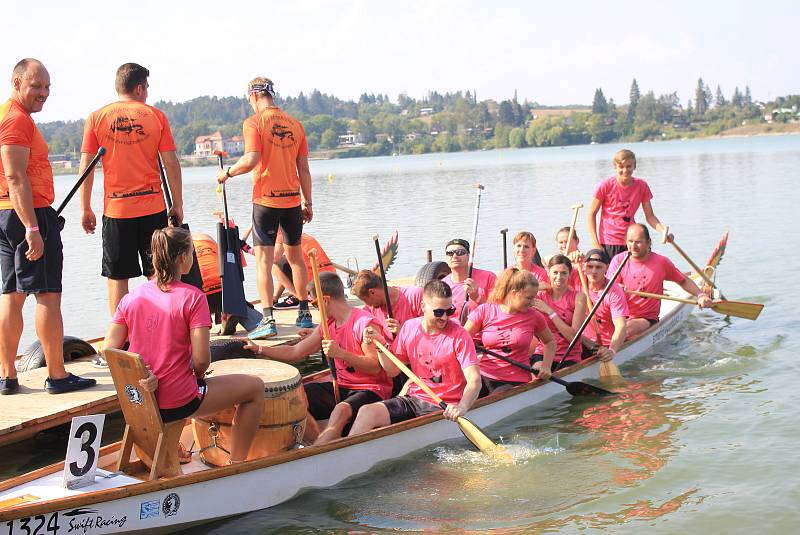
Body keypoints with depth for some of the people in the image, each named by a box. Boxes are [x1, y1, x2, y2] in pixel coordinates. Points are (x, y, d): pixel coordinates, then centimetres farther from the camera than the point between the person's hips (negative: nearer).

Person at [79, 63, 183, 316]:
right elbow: (171, 164, -1)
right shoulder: (156, 116, 1)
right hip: (153, 208, 0)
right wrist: (178, 205, 7)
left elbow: (86, 166, -1)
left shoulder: (96, 118, 2)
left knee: (117, 277, 7)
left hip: (115, 210, 0)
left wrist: (85, 209, 6)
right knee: (157, 276, 7)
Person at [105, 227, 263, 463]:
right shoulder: (192, 297, -14)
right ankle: (237, 464, 16)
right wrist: (197, 374, 2)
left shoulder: (130, 298, 0)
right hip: (178, 403, -7)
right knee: (255, 388, 12)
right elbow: (201, 359, -18)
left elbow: (108, 351, -4)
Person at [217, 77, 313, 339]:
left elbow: (251, 160, -18)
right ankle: (305, 314, 24)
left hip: (266, 199, -5)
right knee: (295, 256, 17)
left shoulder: (254, 122, -6)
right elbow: (304, 169, 10)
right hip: (293, 199, 5)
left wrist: (227, 173, -1)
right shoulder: (295, 124, 9)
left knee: (264, 260, -3)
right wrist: (308, 203, 16)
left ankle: (268, 320, -11)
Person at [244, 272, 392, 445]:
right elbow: (295, 352, 19)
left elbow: (376, 367, -22)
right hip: (341, 386, 8)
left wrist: (340, 353, -30)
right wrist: (259, 349, 19)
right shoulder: (327, 326, 11)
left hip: (371, 389, -8)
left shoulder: (365, 323, -15)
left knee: (341, 411, -38)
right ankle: (324, 446, -19)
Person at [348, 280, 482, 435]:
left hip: (444, 408, -4)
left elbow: (475, 380, -19)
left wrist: (462, 407, -38)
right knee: (366, 412, -19)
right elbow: (393, 370, 13)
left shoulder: (458, 335, -10)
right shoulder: (409, 327, 5)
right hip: (413, 399, 4)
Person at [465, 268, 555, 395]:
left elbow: (550, 341, 23)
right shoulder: (484, 311, 1)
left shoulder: (534, 316, 5)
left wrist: (546, 366, 8)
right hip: (483, 377, 1)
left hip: (515, 382, 0)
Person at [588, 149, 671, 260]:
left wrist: (664, 231, -14)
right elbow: (592, 214, -2)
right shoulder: (606, 185, -6)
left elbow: (650, 216, 5)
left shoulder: (641, 186, 2)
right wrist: (595, 243, -9)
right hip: (608, 243, -2)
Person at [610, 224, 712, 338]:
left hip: (646, 319, 0)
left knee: (628, 328, -34)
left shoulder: (661, 262, 1)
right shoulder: (618, 260, 1)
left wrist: (700, 295, 2)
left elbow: (683, 281, 17)